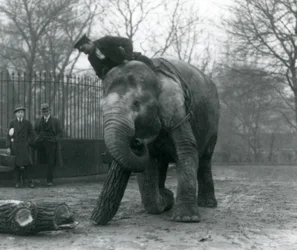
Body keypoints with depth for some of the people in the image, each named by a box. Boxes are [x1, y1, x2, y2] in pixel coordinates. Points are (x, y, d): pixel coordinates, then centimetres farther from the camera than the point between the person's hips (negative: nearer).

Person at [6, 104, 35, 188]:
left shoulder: (27, 123, 2)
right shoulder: (12, 123, 3)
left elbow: (31, 135, 5)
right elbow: (9, 136, 2)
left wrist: (27, 143, -9)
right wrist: (8, 147, -5)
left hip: (25, 146, -1)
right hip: (15, 146, 1)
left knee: (27, 163, -11)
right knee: (17, 165, 2)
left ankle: (30, 181, -1)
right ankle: (18, 182, 11)